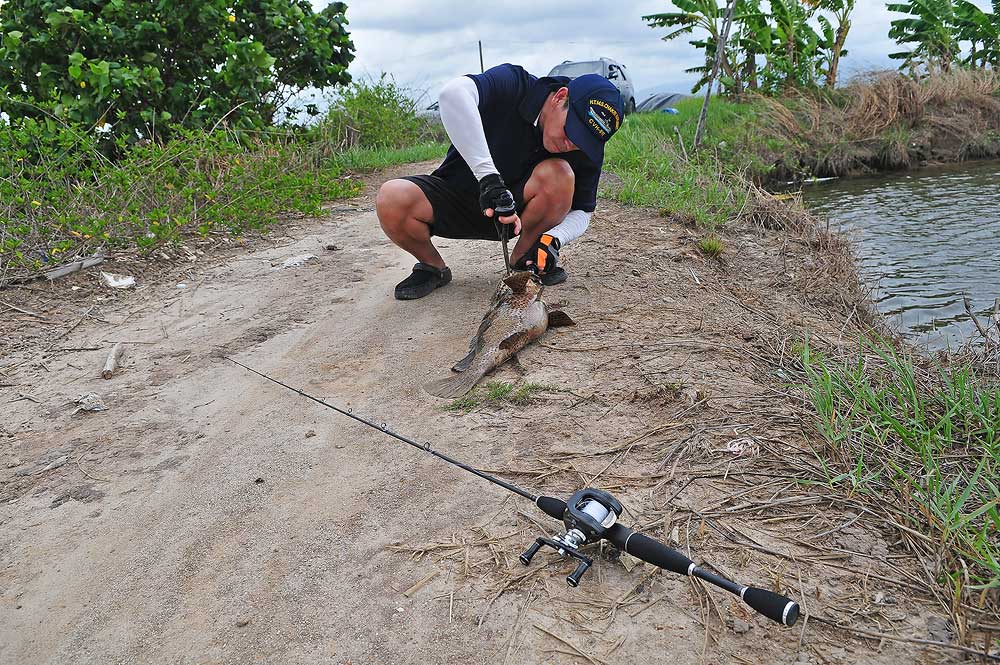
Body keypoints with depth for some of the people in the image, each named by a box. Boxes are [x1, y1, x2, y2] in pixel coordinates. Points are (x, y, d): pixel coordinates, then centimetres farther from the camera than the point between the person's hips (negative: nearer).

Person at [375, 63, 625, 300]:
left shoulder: (587, 149, -13)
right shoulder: (513, 87, -24)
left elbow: (582, 212, -4)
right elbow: (453, 93, -44)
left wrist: (553, 239, -27)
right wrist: (487, 174, -51)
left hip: (517, 210, 2)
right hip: (455, 197, -2)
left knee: (560, 174, -28)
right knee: (391, 200, -30)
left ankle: (521, 259, -4)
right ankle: (432, 267, 0)